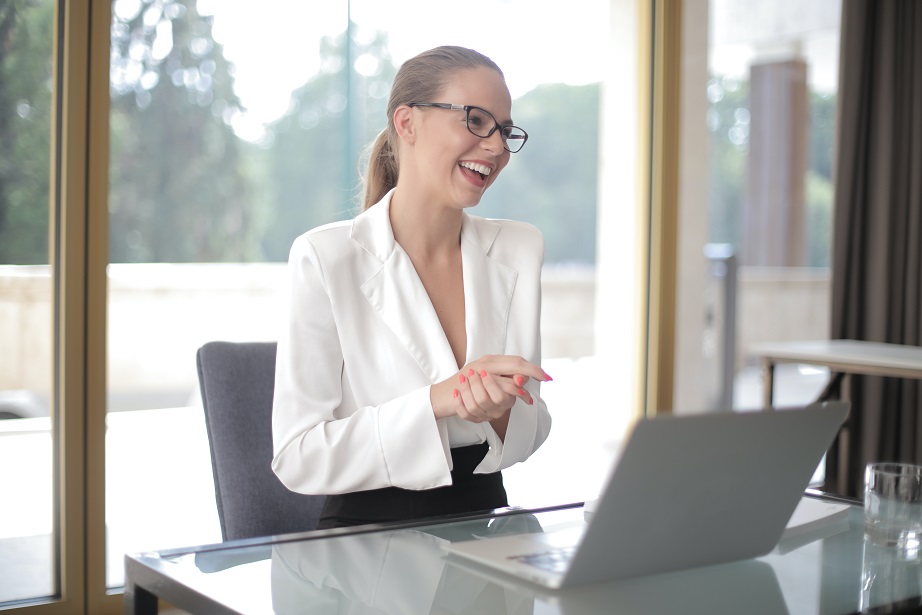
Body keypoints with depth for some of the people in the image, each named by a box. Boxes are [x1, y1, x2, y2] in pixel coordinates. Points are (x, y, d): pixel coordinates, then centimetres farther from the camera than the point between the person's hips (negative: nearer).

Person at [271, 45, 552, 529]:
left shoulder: (520, 250, 5)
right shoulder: (325, 258, -9)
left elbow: (532, 428, 10)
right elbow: (297, 457, -12)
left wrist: (501, 413, -13)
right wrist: (435, 401, -22)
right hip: (364, 533, -3)